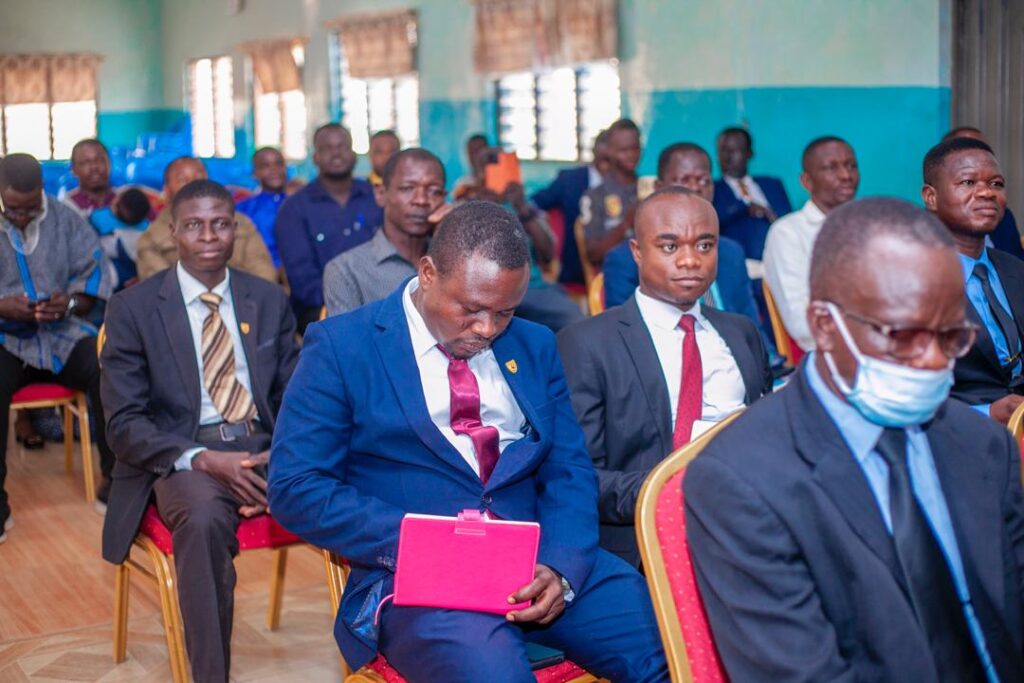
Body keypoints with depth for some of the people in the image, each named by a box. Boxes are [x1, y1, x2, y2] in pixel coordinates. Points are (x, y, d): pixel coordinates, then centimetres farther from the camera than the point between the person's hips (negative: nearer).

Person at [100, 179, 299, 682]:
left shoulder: (270, 301, 13)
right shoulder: (132, 309, 3)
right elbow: (124, 424, -3)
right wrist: (203, 459, -20)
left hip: (264, 451, 3)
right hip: (181, 459, -3)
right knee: (203, 518, -38)